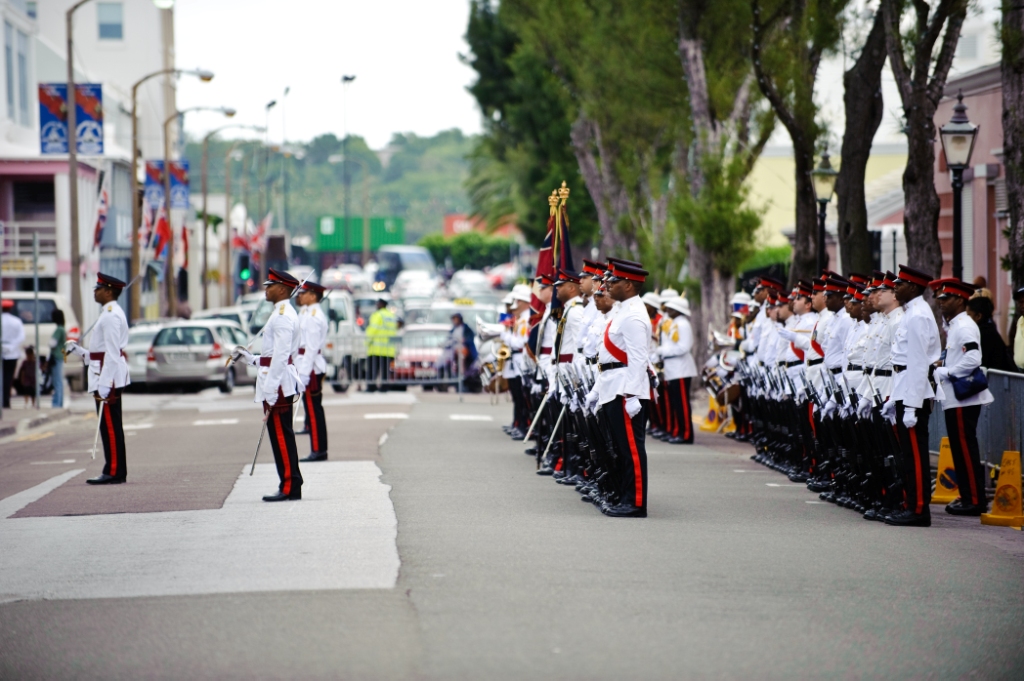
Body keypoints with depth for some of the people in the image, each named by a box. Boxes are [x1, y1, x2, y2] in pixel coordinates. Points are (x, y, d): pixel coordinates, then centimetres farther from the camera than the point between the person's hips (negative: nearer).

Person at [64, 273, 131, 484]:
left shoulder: (111, 315, -15)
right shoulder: (112, 313, 18)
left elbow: (112, 353, -21)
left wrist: (104, 384, -24)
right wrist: (77, 350, 19)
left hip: (108, 378, -10)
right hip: (112, 378, 10)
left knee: (109, 426, -7)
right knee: (111, 426, 11)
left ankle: (113, 473, -6)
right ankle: (116, 472, 14)